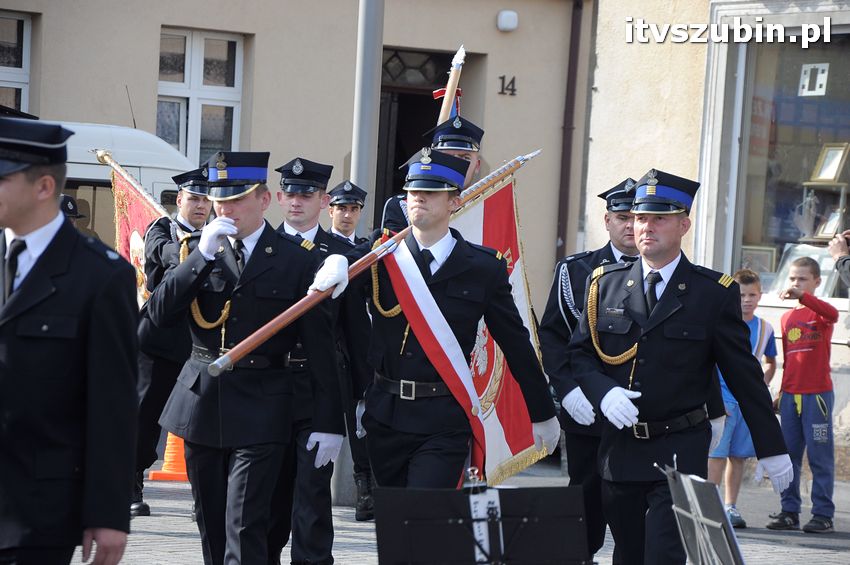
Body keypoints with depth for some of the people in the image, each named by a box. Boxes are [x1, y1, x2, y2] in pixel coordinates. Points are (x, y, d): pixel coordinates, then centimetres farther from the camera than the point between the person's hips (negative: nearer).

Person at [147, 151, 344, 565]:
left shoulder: (296, 260, -2)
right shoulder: (196, 249, 8)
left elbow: (320, 345, -2)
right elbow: (159, 313, -4)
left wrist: (329, 422, -6)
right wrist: (202, 255, -13)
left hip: (261, 408, -4)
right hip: (201, 402, 4)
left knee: (245, 527, -12)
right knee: (211, 526, 12)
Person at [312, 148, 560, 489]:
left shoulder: (484, 268, 1)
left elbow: (515, 343, 7)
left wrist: (542, 415, 14)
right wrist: (336, 264, -39)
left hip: (445, 425, -3)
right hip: (385, 418, 3)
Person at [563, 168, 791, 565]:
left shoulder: (714, 292, -2)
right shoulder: (605, 283, 7)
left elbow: (745, 377, 1)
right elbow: (578, 353, 10)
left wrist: (772, 450, 3)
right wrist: (603, 392, -11)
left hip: (680, 453, -4)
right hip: (619, 452, 4)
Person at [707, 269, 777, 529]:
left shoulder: (765, 328, 9)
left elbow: (770, 362, 24)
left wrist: (761, 386, 8)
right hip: (721, 398, -4)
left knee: (739, 456, 9)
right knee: (716, 454, -8)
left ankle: (730, 507, 16)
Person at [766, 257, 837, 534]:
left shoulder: (819, 312, -2)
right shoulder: (787, 318, 14)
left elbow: (832, 315, -29)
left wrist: (802, 296, -38)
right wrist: (783, 392, 16)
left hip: (817, 393, -6)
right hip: (791, 395, 6)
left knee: (820, 456, -2)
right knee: (788, 455, 7)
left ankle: (823, 515, 1)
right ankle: (789, 512, 13)